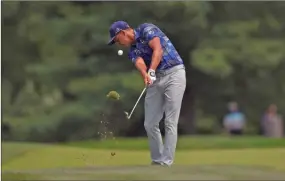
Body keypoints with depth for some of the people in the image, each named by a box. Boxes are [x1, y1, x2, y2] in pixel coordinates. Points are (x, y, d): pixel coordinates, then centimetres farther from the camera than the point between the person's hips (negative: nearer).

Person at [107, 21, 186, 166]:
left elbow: (158, 50, -18)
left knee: (170, 123, -10)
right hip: (156, 79, 8)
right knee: (150, 124, 4)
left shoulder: (147, 29, -3)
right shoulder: (133, 51, 14)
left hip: (174, 74, -8)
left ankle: (166, 163, -12)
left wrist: (151, 71, -30)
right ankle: (157, 162, 13)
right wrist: (145, 75, -31)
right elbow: (140, 64, -9)